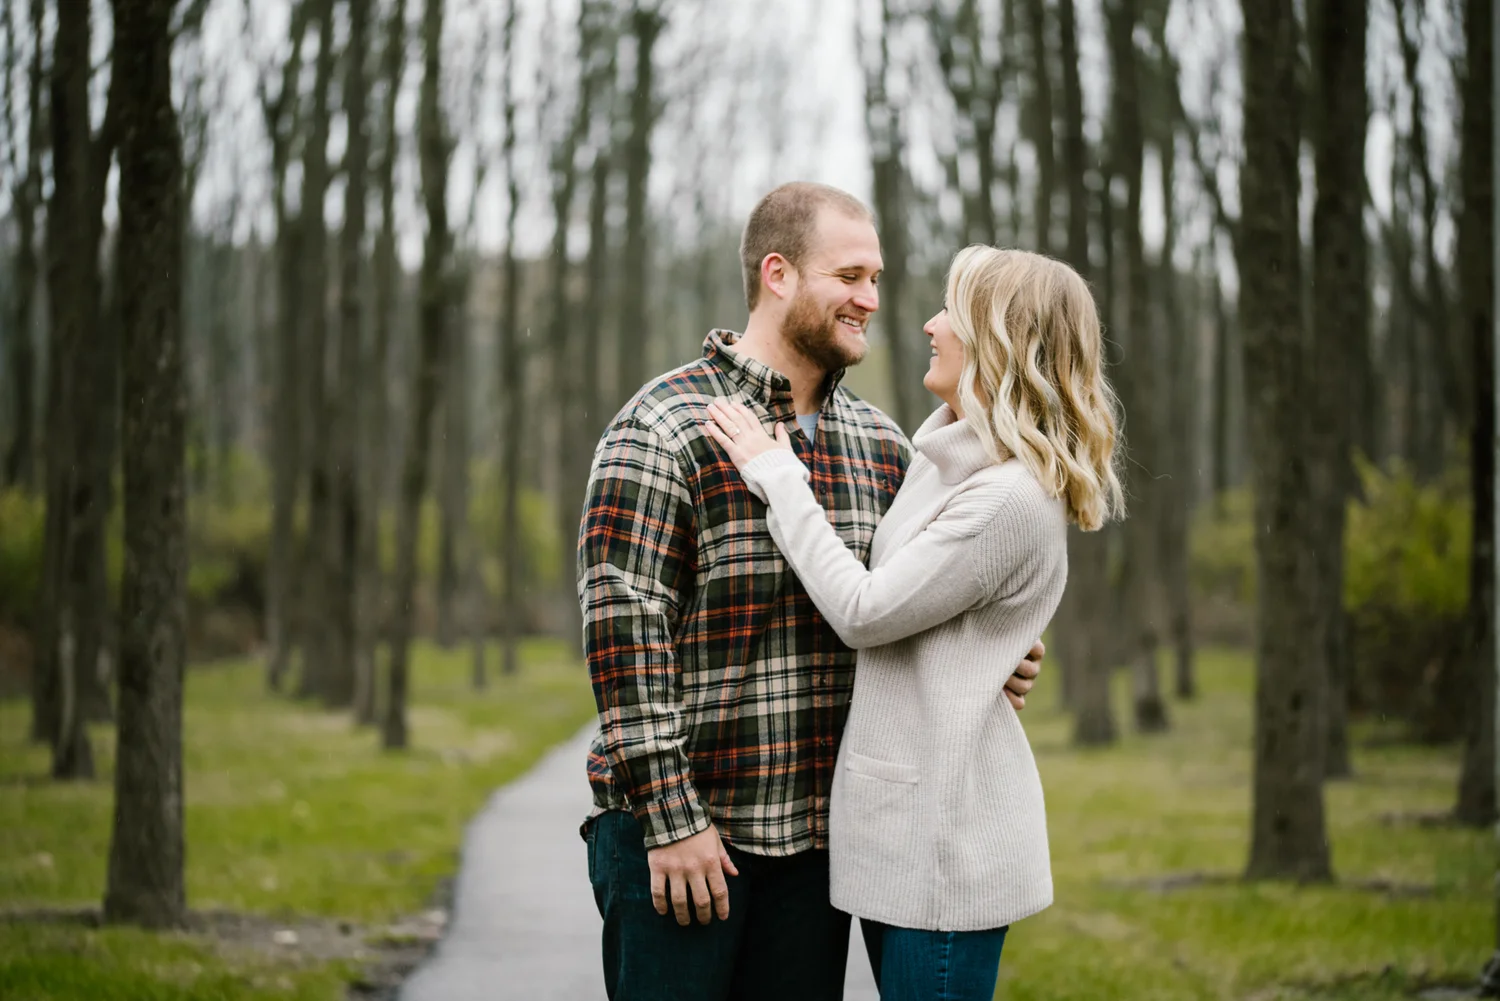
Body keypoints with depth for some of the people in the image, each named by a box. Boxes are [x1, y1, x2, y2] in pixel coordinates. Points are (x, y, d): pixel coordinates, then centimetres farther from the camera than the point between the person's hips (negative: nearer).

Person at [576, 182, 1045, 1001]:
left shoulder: (880, 445, 10)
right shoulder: (663, 428, -10)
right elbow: (623, 627, -14)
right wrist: (669, 818, -18)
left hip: (815, 835, 6)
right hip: (670, 827, -6)